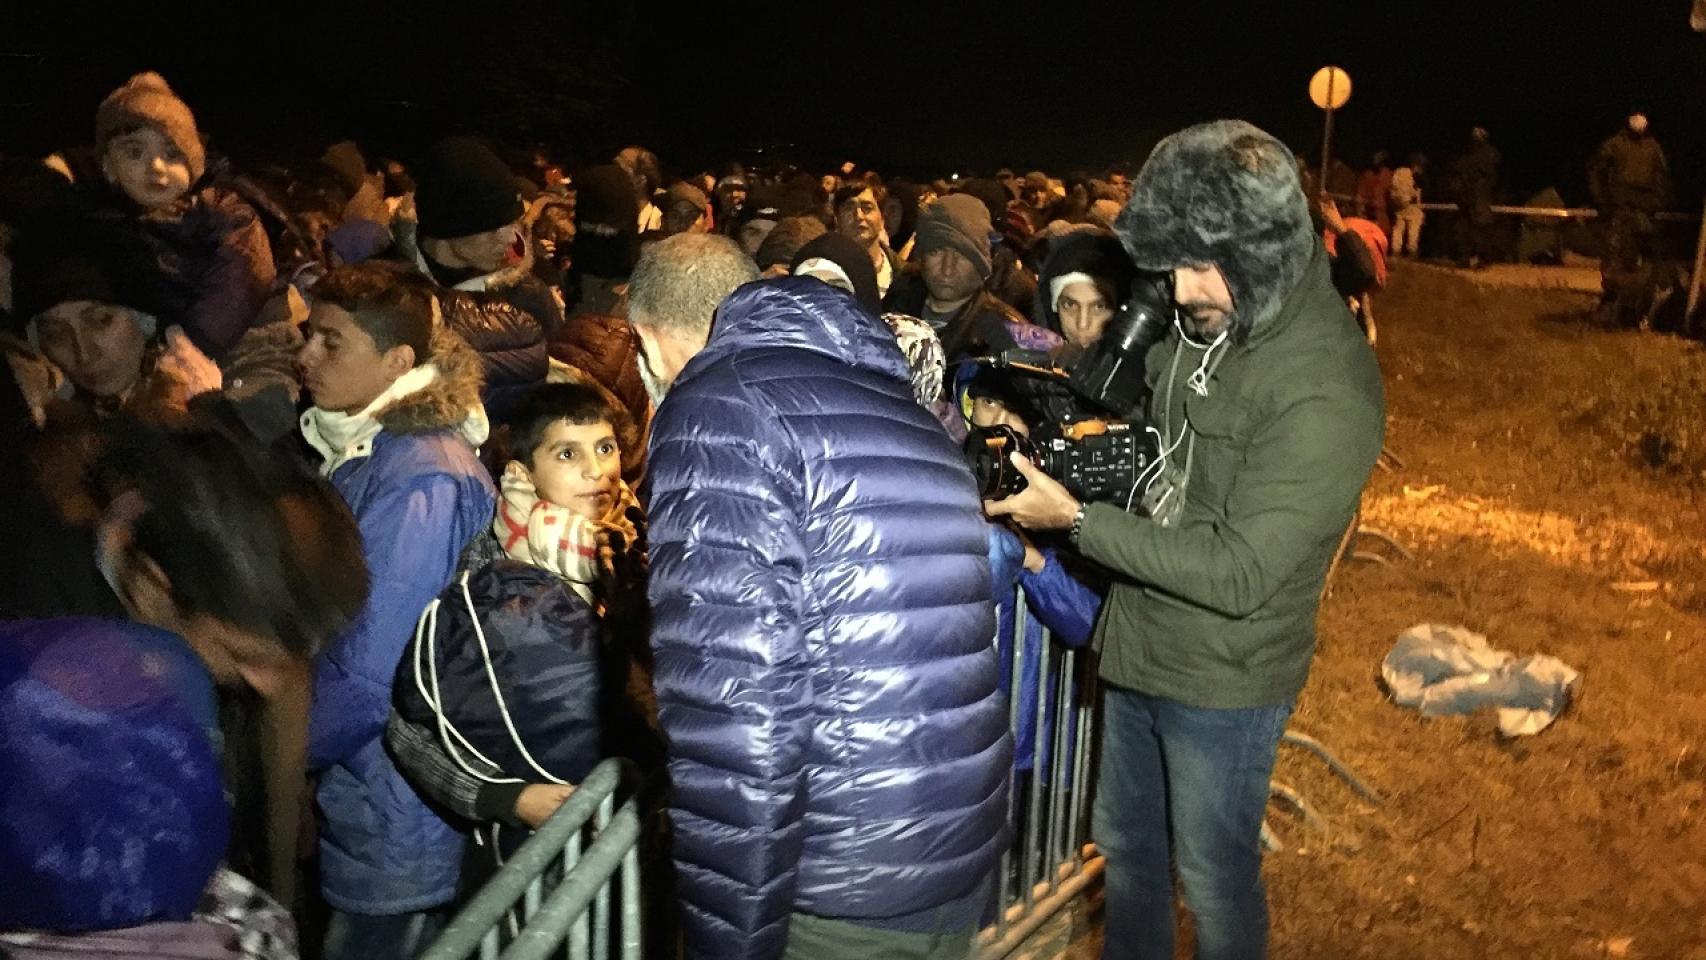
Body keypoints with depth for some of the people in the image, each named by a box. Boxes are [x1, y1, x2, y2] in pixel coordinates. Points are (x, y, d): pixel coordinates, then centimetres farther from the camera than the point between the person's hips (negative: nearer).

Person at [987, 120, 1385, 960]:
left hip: (1222, 679, -7)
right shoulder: (1208, 321, -4)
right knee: (1124, 845, 25)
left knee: (1214, 880, 15)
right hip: (1138, 640, 7)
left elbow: (1238, 572, -27)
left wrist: (1077, 521, -25)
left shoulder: (1325, 388, -27)